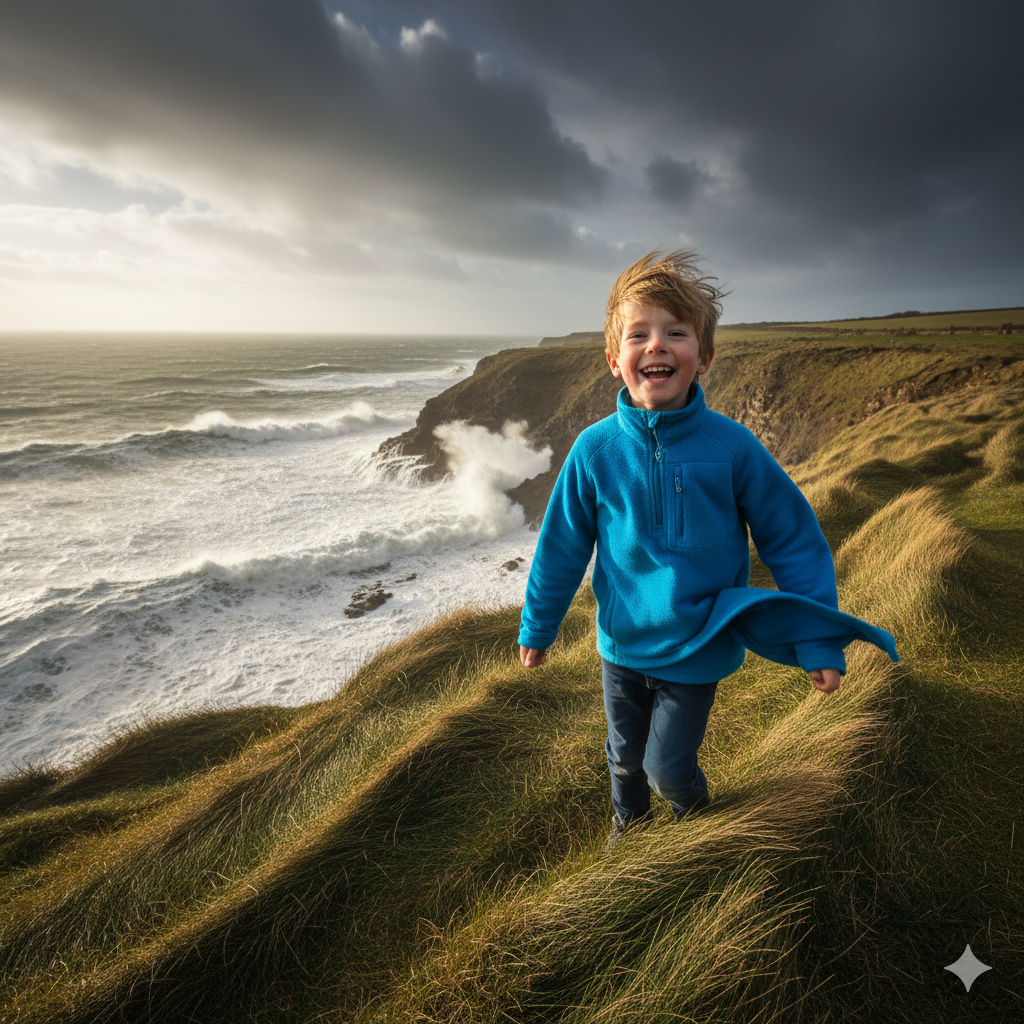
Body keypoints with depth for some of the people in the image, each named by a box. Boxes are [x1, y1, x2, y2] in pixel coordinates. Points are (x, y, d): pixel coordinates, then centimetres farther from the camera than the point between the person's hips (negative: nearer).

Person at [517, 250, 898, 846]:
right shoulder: (595, 450, -14)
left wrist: (820, 641, -5)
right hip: (622, 645, 2)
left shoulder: (732, 446, -17)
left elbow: (794, 540, -7)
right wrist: (537, 628, 8)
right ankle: (629, 819, 57)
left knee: (668, 766, 11)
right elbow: (562, 547, -2)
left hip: (698, 650, -2)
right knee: (625, 757, 23)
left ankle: (695, 814, 49)